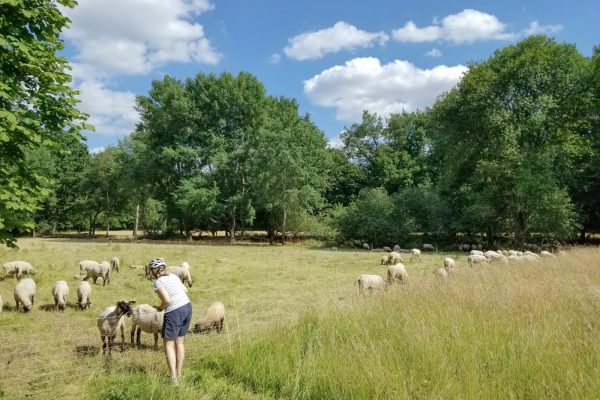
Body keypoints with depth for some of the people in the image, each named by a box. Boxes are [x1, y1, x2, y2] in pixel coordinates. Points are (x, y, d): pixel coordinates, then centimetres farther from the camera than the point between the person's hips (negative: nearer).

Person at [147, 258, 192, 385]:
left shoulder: (159, 282, -10)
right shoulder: (173, 276, 11)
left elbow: (167, 300, -19)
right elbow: (185, 290, 17)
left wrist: (160, 308, -2)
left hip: (174, 312, -8)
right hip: (187, 307, 8)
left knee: (168, 344, 3)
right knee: (179, 342, 17)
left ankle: (174, 379, -1)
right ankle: (179, 374, 25)